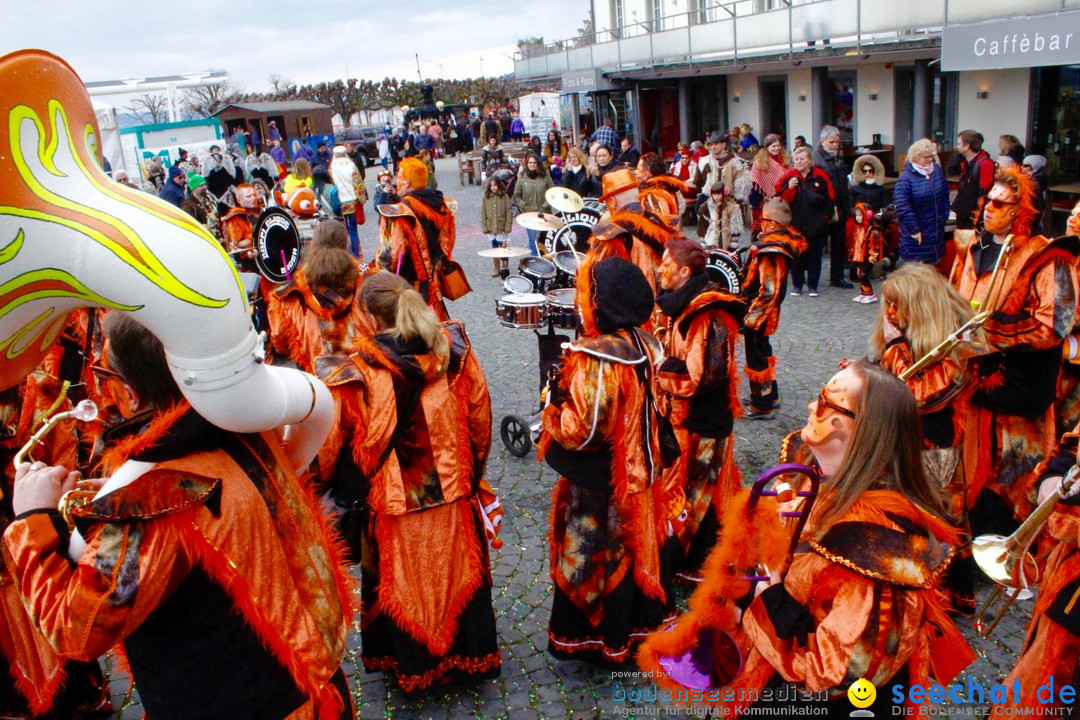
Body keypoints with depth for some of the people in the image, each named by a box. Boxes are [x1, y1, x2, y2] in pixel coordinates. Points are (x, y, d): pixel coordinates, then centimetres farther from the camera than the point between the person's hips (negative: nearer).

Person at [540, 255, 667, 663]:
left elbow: (580, 431, -28)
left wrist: (555, 399, -11)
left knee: (588, 556, 11)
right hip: (636, 474, 8)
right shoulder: (643, 345, -1)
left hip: (597, 482, -8)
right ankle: (634, 625, 39)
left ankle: (584, 639, 28)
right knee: (630, 547, 22)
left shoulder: (594, 358, -27)